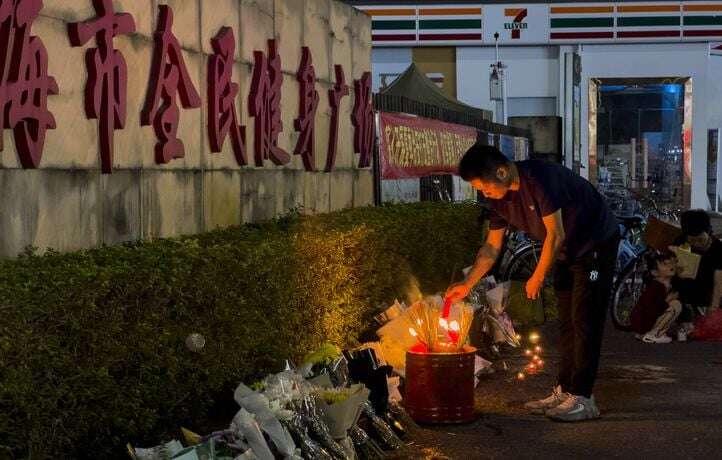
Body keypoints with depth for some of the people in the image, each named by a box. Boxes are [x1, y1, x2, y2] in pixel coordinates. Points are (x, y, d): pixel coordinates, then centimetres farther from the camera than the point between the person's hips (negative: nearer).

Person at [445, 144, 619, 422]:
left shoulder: (540, 178, -29)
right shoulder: (500, 199, -3)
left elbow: (555, 235, -26)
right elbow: (492, 246, 5)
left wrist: (538, 278, -17)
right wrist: (467, 284, -1)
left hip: (597, 244, -8)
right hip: (568, 252, 8)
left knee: (584, 321, -10)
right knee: (566, 323, 9)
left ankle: (582, 398, -10)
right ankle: (564, 391, 14)